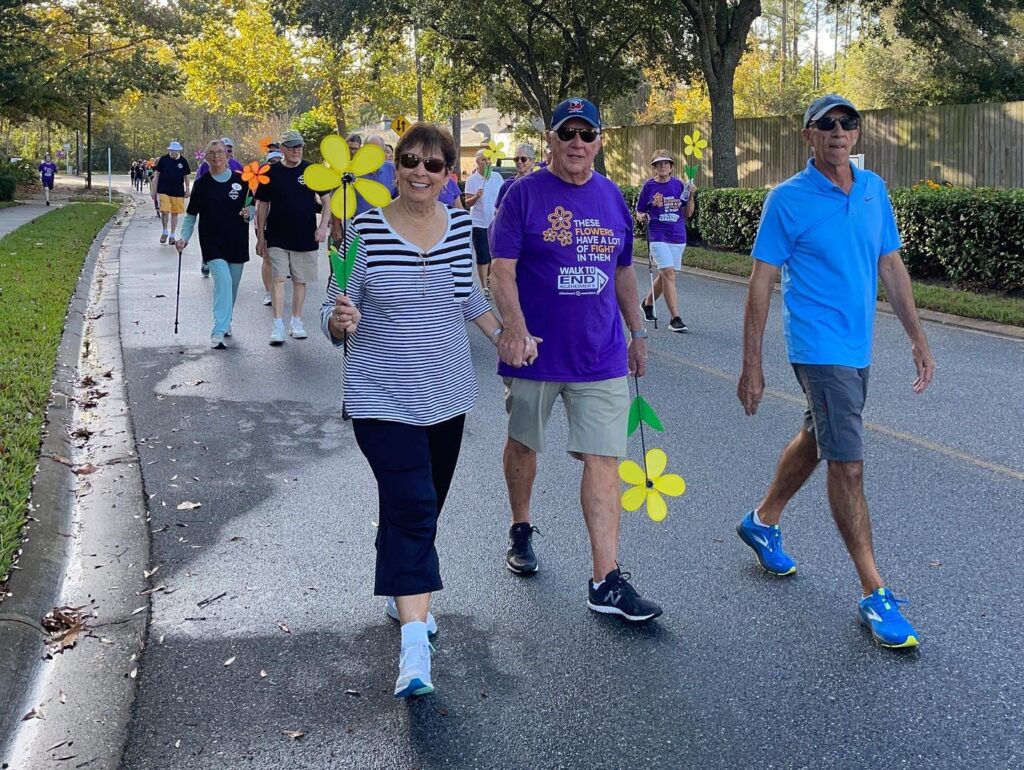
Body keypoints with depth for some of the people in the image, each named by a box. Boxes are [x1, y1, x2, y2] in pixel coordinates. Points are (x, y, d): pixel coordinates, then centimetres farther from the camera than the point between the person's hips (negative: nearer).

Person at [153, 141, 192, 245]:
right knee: (164, 212, -11)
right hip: (164, 191, -2)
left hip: (178, 192, 2)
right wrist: (155, 190, 2)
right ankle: (165, 232, 11)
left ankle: (172, 235, 18)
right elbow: (156, 175, 5)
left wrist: (187, 190, 9)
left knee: (175, 213, 7)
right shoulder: (163, 160, -1)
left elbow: (186, 176, 14)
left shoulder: (183, 161, 3)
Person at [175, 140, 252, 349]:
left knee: (232, 285, 12)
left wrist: (249, 212, -11)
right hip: (212, 243, -2)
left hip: (237, 243, 3)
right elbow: (191, 215, 7)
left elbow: (252, 207, 11)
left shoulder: (240, 180, 3)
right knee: (223, 281, -19)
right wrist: (184, 237, -3)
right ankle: (218, 333, -21)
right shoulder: (202, 184, 2)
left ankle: (225, 323, 34)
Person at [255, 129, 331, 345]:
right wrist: (260, 236, 4)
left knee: (300, 281, 9)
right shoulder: (271, 173, 0)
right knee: (278, 279, -7)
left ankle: (296, 322, 21)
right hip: (277, 238, -1)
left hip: (306, 237, 1)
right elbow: (262, 205, 5)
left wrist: (323, 226, -10)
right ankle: (278, 325, -6)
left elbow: (326, 200, 4)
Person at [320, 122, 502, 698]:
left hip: (446, 393, 5)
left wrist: (502, 334, 7)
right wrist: (340, 320, -31)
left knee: (423, 507, 17)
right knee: (412, 508, -17)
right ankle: (415, 647, -17)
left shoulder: (461, 225, 0)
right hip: (382, 397, -5)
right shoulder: (366, 229, -12)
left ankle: (405, 595, 42)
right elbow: (336, 318, -9)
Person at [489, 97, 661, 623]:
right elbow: (502, 268, -13)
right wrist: (515, 329, -28)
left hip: (601, 356, 3)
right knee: (524, 445, 15)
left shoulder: (613, 198, 9)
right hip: (535, 352, -2)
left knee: (603, 460, -4)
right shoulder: (524, 194, -6)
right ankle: (521, 530, 42)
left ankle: (607, 582, -2)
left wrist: (637, 332, 18)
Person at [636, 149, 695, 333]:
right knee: (668, 273, -15)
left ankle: (648, 302, 40)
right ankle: (675, 318, -16)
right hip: (658, 235, -4)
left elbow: (688, 214, 6)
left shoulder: (679, 185, 5)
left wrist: (691, 195, -8)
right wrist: (641, 216, -16)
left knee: (665, 275, 14)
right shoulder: (649, 185, 0)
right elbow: (639, 211, 6)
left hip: (678, 236, 4)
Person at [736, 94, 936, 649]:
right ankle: (874, 595, -2)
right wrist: (751, 367, -11)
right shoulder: (788, 199, -10)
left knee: (816, 441, 21)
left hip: (858, 348, 7)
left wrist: (918, 338, 10)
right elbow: (761, 283, -9)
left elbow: (891, 266, 13)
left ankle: (763, 521, 44)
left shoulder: (874, 190, 6)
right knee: (848, 464, -9)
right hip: (819, 348, -7)